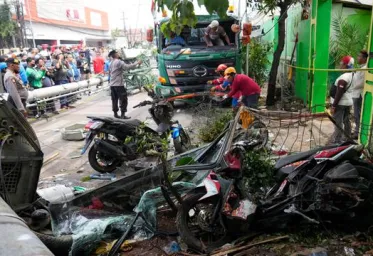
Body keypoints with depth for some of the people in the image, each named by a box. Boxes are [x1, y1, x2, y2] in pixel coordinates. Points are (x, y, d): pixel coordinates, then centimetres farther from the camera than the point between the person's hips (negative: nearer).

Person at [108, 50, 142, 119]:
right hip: (119, 84, -9)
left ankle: (115, 114, 15)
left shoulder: (111, 63, 15)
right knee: (123, 99, -4)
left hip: (112, 84, 9)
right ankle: (123, 114, -6)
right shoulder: (119, 62, -13)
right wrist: (137, 63, -17)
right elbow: (127, 67, -24)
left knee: (114, 99, 11)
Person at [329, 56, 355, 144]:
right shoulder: (353, 75, 8)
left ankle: (337, 141, -1)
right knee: (346, 121, 18)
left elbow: (339, 93, -22)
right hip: (349, 102, 10)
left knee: (338, 122, -5)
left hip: (341, 103, -10)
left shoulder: (344, 77, -22)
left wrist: (334, 105, -18)